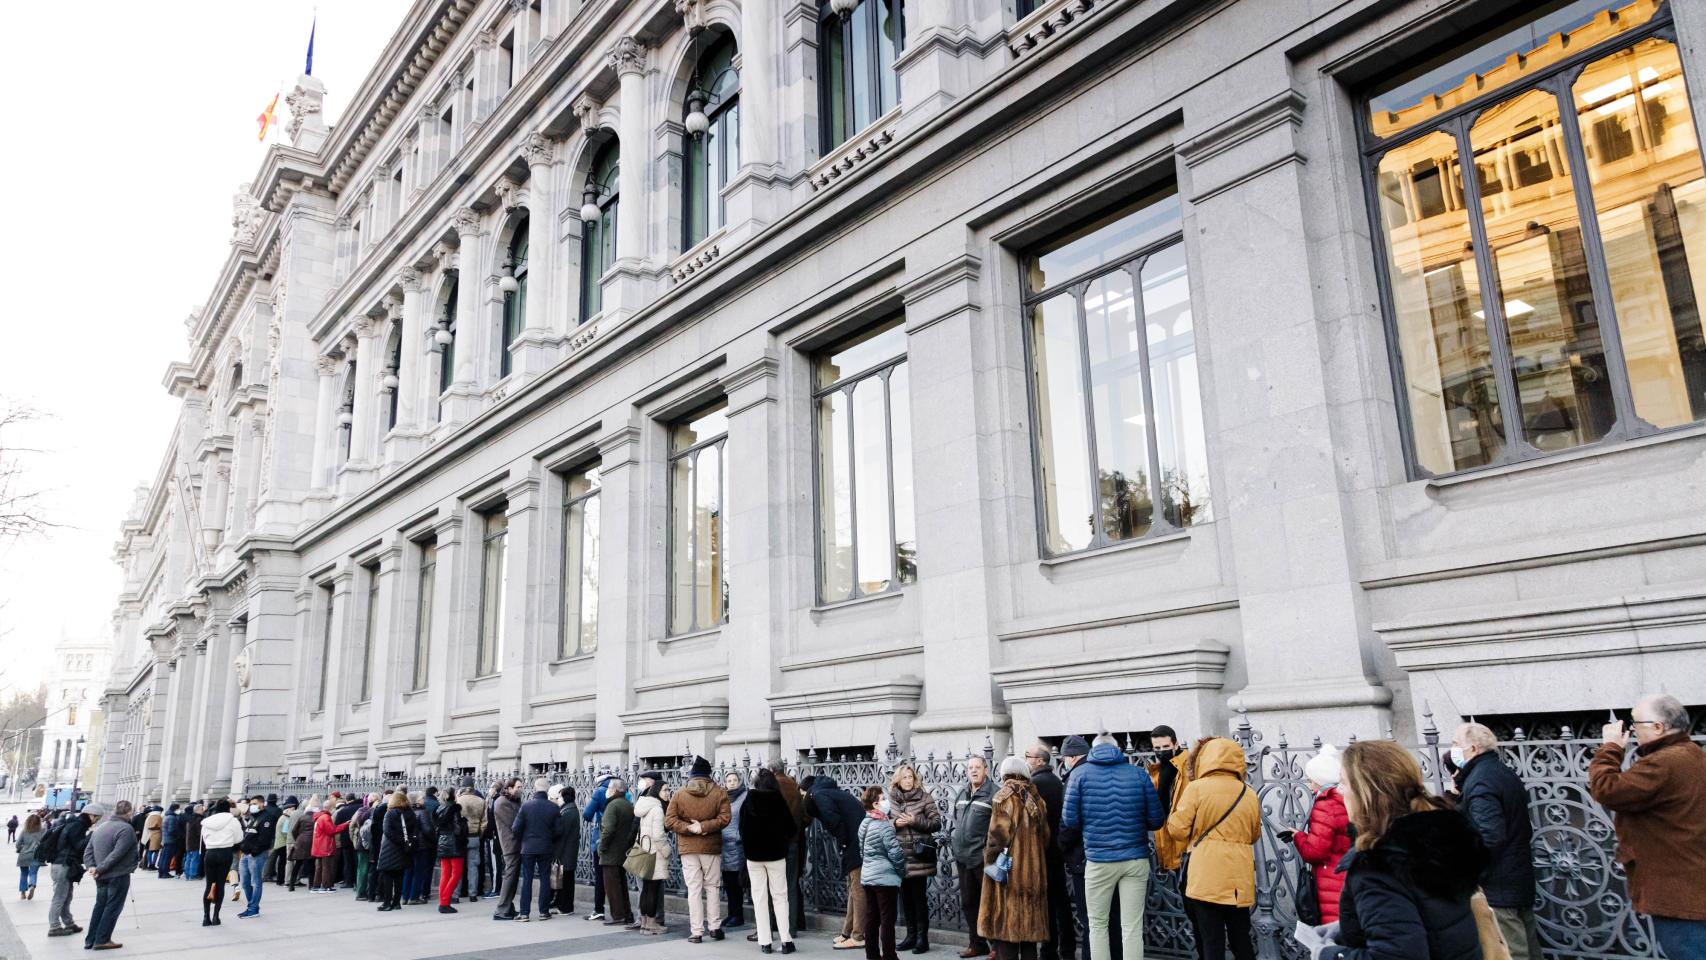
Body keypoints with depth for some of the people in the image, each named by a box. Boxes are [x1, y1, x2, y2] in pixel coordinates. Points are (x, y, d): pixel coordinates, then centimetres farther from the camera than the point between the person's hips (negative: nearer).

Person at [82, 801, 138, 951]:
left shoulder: (100, 826, 8)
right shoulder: (126, 829, -19)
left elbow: (88, 849, 6)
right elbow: (117, 854, -25)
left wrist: (91, 866, -3)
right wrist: (100, 869, -17)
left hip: (102, 875, 8)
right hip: (118, 875, -8)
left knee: (100, 905, 18)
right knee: (113, 907, 2)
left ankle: (90, 940, 20)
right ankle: (102, 940, 4)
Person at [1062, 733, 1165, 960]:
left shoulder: (1080, 774, 0)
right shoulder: (1138, 774, 2)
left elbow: (1070, 820, -4)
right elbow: (1156, 819, 2)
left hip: (1098, 860, -1)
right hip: (1136, 859, 1)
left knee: (1098, 924, 12)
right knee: (1132, 927, 5)